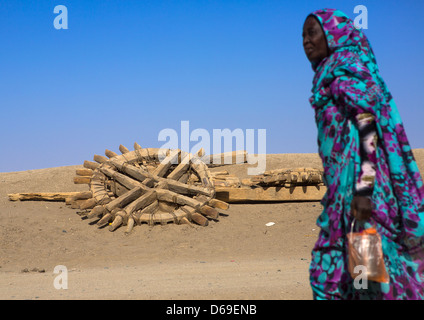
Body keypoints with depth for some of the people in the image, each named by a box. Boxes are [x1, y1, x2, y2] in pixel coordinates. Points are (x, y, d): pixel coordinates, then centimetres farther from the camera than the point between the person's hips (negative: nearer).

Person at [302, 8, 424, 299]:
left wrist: (363, 188, -25)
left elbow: (368, 125, -18)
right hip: (350, 184, 10)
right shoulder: (334, 77, 21)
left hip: (357, 180, -10)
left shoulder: (345, 68, -7)